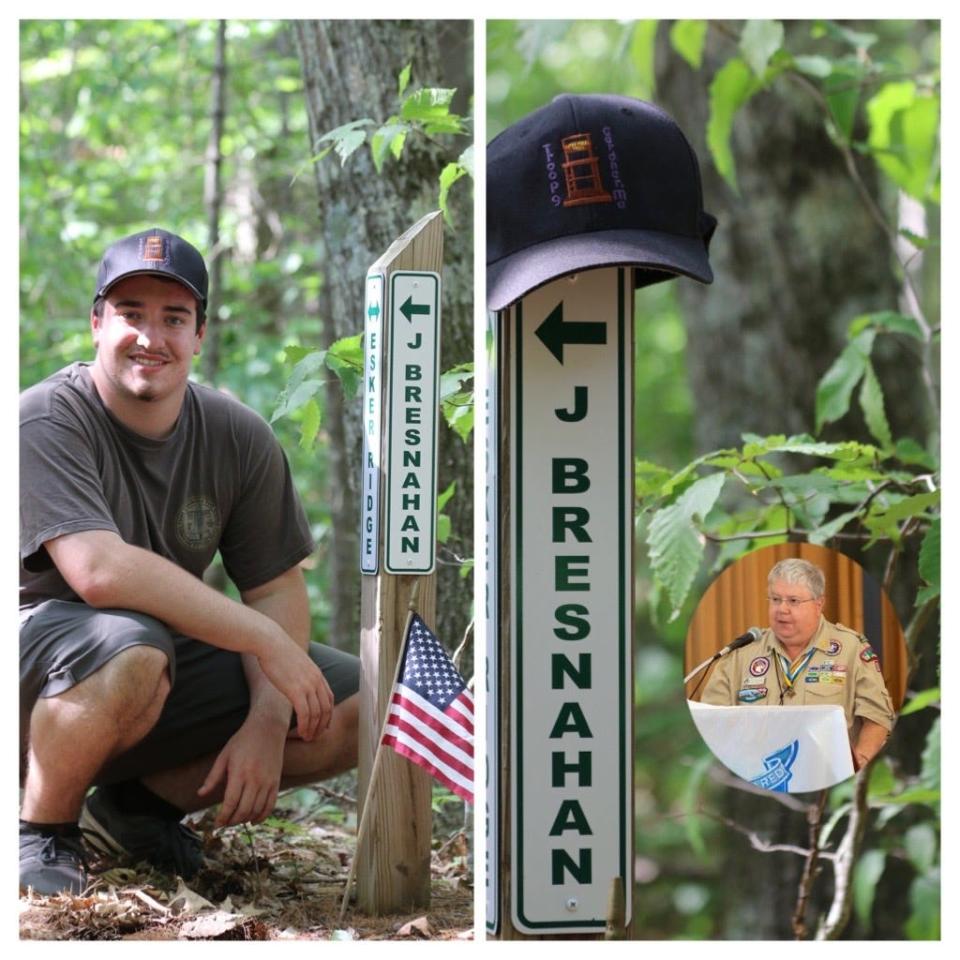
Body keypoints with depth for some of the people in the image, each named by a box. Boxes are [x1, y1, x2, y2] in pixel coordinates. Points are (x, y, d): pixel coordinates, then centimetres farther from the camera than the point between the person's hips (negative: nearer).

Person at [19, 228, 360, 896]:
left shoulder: (239, 438, 0)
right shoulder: (48, 420, -18)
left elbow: (276, 589, 1)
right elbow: (100, 571, -32)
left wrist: (268, 721, -16)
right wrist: (267, 640, -30)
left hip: (173, 660, 6)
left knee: (361, 706, -7)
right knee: (130, 650, -40)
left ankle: (140, 804, 6)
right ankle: (41, 829, -10)